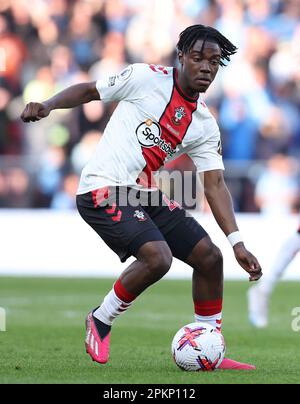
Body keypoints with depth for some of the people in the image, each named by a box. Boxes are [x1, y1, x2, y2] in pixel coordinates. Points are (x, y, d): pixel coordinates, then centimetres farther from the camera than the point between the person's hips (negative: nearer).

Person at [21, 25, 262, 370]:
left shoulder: (205, 126, 9)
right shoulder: (146, 78, -6)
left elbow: (215, 185, 4)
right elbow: (90, 91, 3)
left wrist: (237, 242, -6)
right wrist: (47, 105, -14)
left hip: (145, 195, 7)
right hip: (104, 189, -7)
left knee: (209, 257, 1)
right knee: (158, 257, -26)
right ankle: (100, 322, -1)